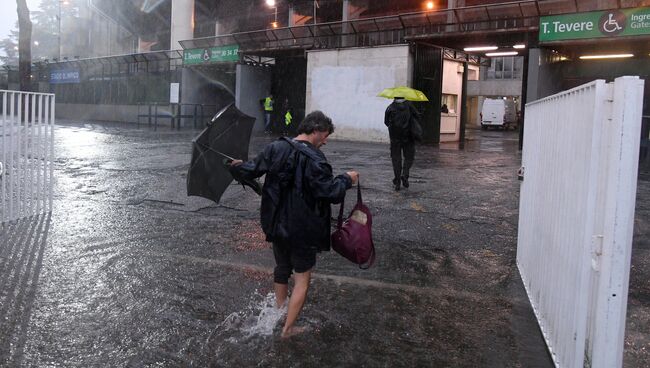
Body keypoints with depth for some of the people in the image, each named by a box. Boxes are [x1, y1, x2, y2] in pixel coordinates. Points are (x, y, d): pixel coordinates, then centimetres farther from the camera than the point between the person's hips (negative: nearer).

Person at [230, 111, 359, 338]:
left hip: (276, 225, 7)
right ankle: (288, 328, 13)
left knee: (282, 269, 26)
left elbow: (251, 170, 8)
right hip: (302, 230, -7)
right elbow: (331, 192, -22)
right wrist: (347, 179, -4)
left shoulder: (275, 148, -2)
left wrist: (236, 166, 29)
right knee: (302, 278, 8)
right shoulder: (314, 160, -21)